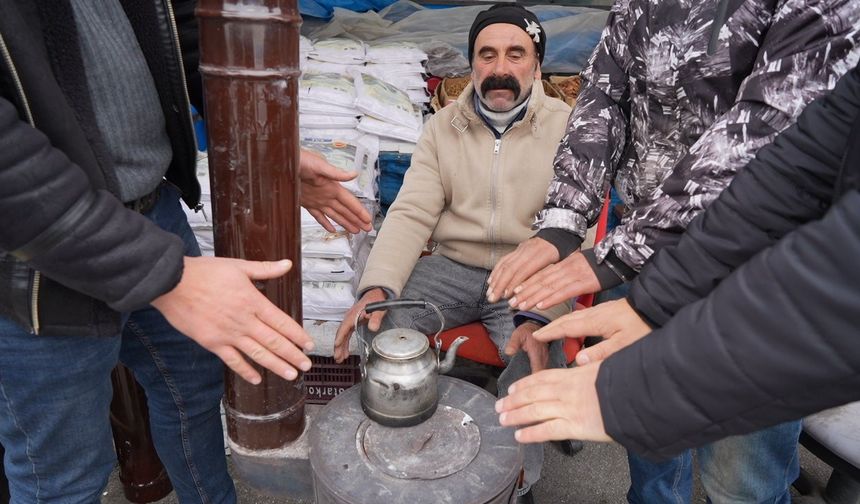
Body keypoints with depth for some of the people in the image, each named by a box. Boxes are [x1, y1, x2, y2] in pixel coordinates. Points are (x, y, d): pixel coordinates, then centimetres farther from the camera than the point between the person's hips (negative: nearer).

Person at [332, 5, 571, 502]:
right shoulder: (444, 125, 7)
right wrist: (378, 287, -20)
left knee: (540, 361, -30)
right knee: (373, 325, -20)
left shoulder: (565, 127, -3)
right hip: (451, 266, 3)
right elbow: (411, 213, -2)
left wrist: (540, 317, -29)